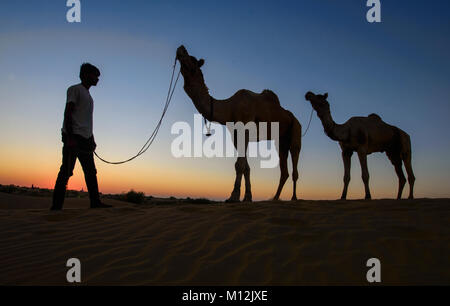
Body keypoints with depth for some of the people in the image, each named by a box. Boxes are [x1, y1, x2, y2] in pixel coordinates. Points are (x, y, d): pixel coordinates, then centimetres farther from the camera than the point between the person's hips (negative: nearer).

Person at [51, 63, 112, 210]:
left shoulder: (88, 96, 26)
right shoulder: (75, 89, 0)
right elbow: (68, 113, -10)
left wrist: (91, 140, 19)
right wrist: (70, 136, -20)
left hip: (85, 138, 9)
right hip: (74, 136, -9)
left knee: (91, 172, 5)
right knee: (66, 171, -11)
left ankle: (95, 202, 5)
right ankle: (57, 204, -9)